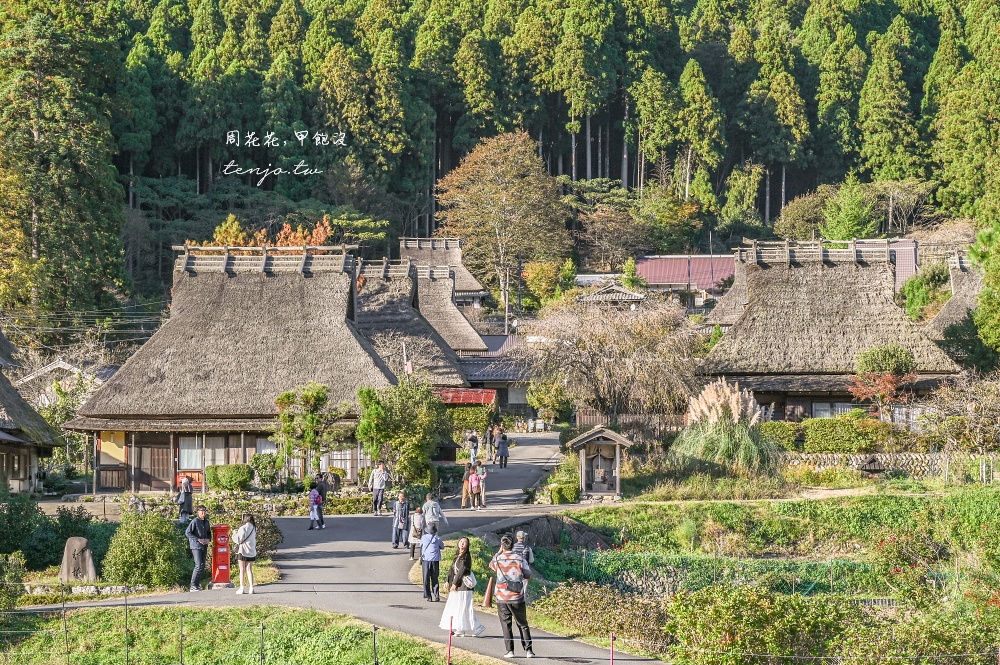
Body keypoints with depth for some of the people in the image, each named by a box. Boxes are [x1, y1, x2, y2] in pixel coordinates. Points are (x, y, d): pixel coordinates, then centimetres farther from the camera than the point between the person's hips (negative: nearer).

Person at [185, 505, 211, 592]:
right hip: (196, 546, -8)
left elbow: (209, 533, 25)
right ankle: (193, 586, -9)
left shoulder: (206, 522, 13)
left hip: (204, 547, 8)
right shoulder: (195, 521, -9)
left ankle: (197, 584, 15)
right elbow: (187, 533, -14)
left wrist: (208, 539, 2)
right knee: (199, 566, -14)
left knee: (202, 566, 7)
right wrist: (198, 540, -18)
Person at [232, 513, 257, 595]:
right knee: (249, 570, 9)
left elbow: (238, 539, -12)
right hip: (252, 551, 5)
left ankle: (241, 588, 3)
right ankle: (251, 587, 2)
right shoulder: (254, 528, 4)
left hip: (243, 551, -5)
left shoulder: (243, 528, -15)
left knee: (242, 570, 3)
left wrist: (235, 533, 7)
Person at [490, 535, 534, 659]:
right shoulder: (519, 559, -5)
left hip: (502, 598, 0)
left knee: (506, 625, 7)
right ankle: (528, 650, 4)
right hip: (517, 598, 0)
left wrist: (499, 552, 22)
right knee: (522, 624, 8)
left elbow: (491, 566, 21)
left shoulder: (498, 559, -4)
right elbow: (528, 575, 3)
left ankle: (509, 651, 0)